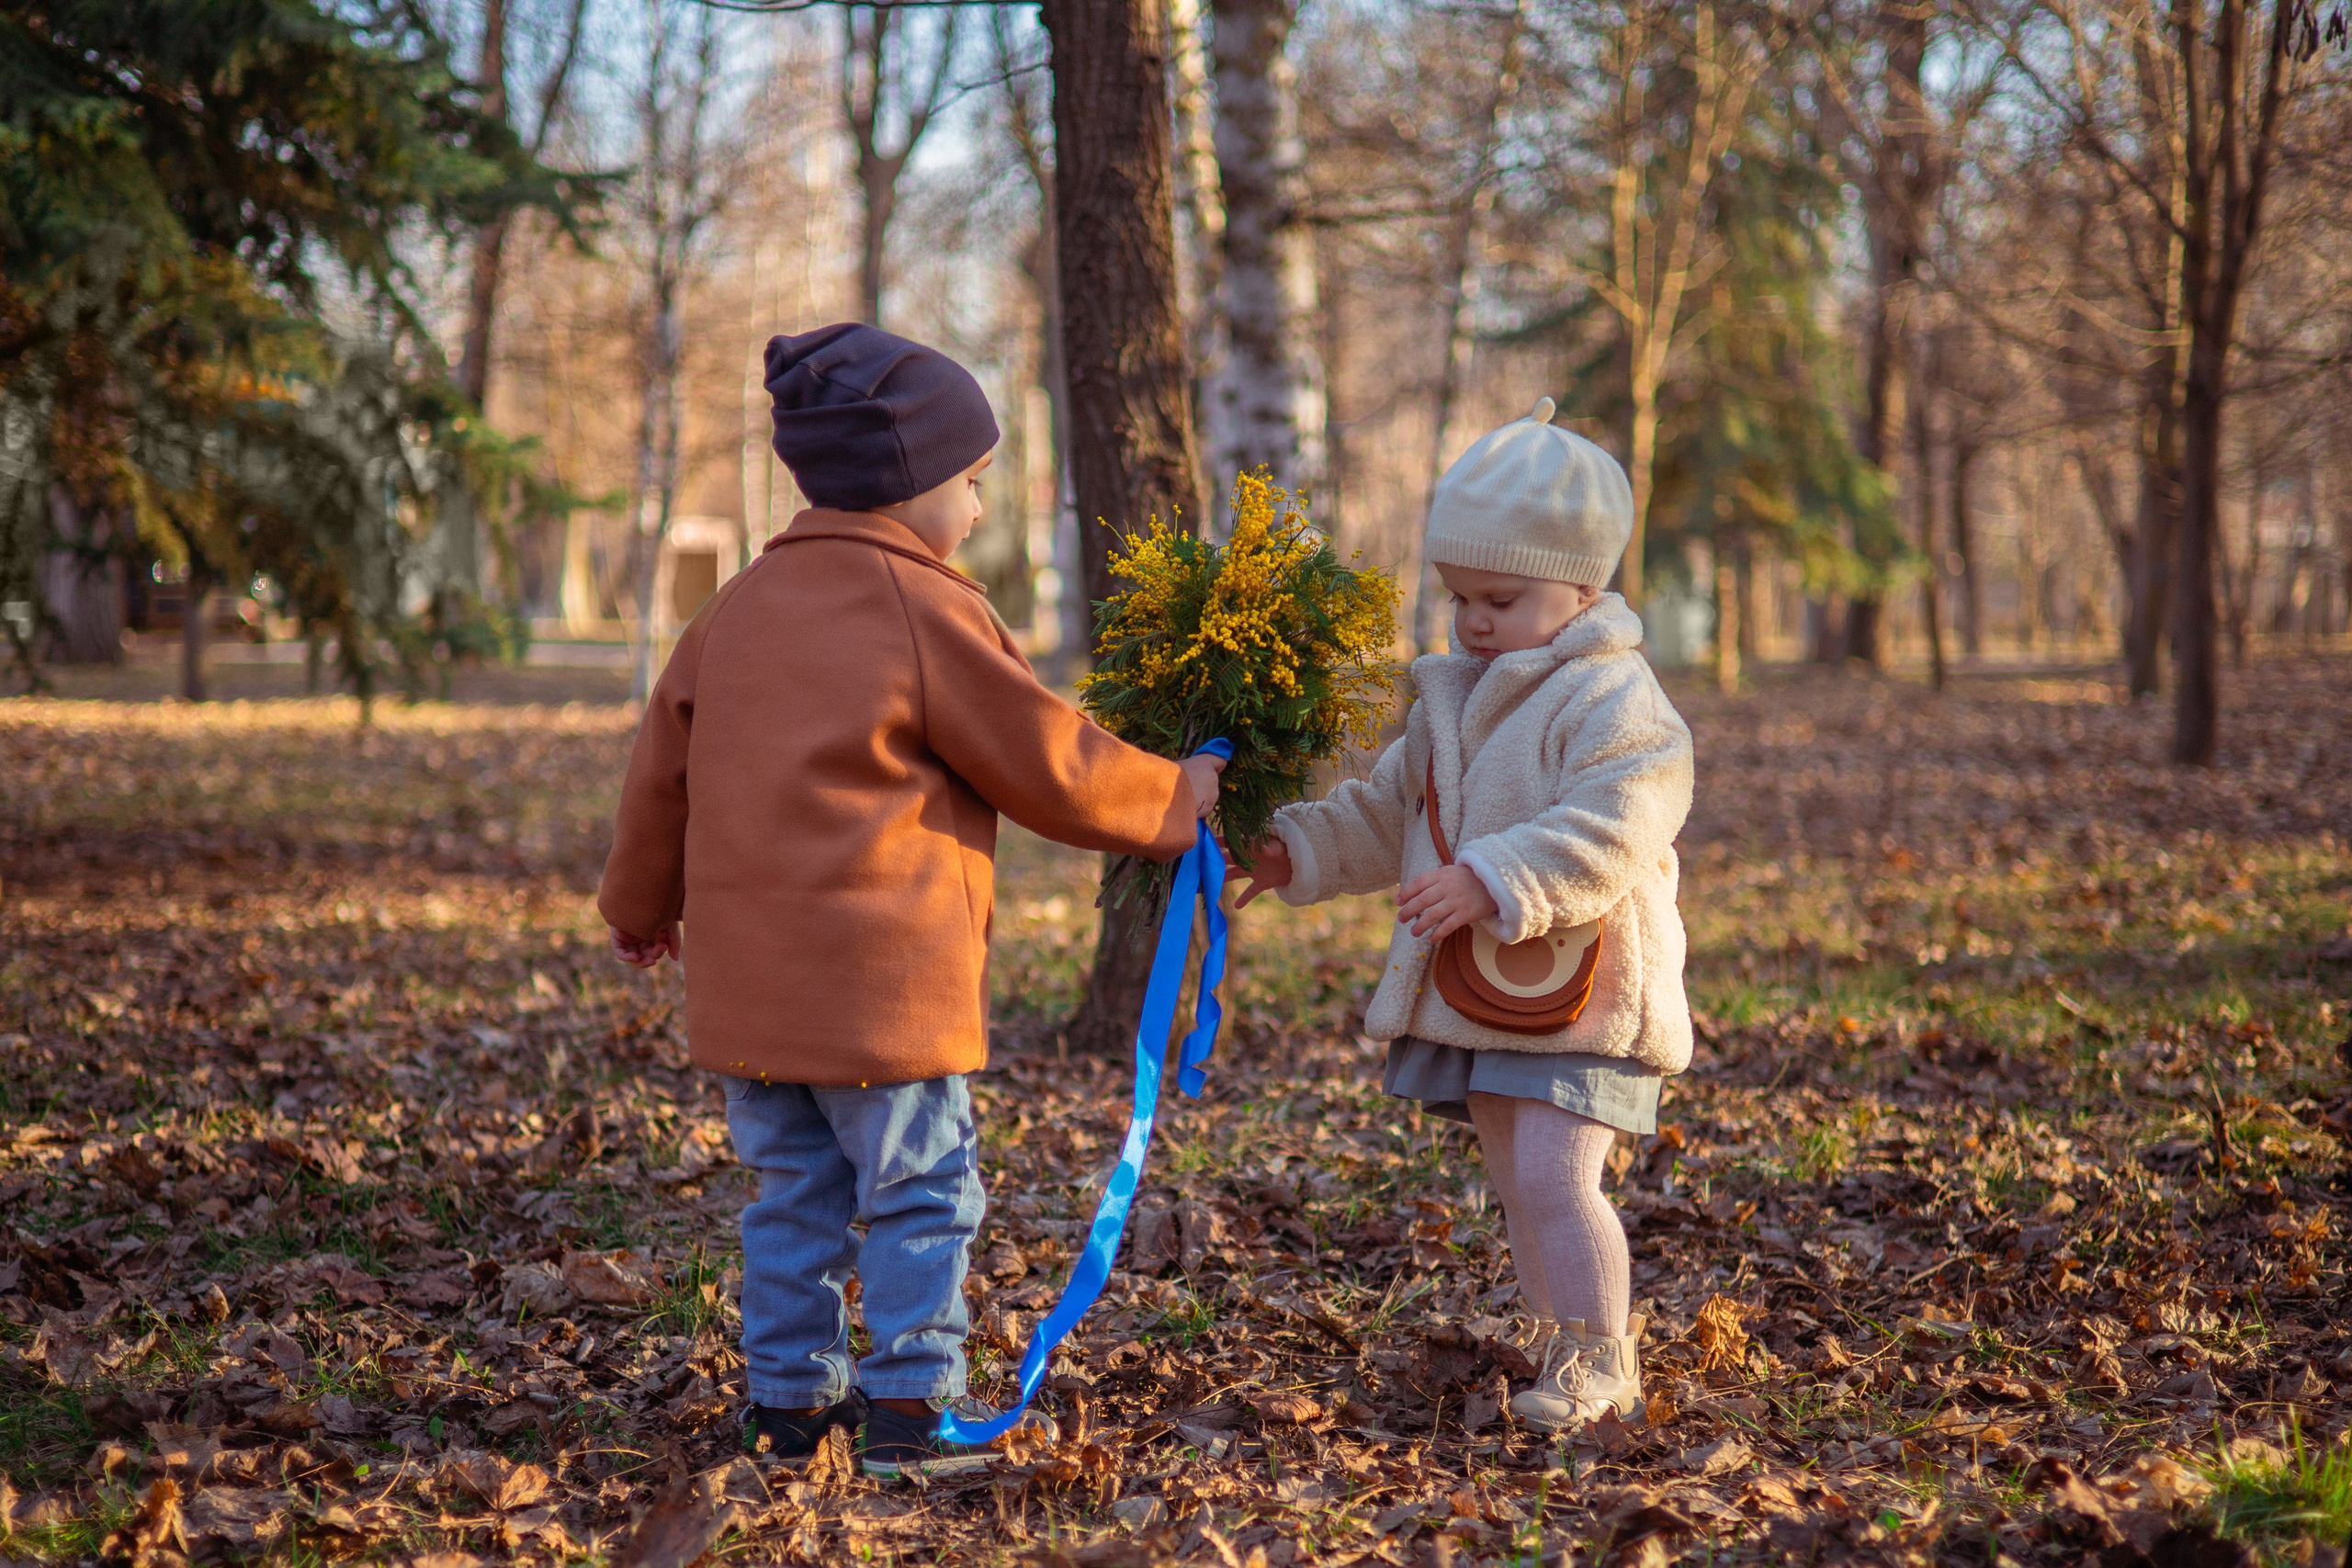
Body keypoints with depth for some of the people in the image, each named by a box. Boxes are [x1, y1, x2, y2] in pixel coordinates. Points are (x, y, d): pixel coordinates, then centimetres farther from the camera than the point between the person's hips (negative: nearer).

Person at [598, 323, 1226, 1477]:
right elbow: (1049, 765, -5)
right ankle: (910, 1403, 4)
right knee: (921, 1190, 3)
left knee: (794, 1190, 14)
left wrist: (644, 905, 32)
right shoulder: (928, 612, -9)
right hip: (883, 979, -7)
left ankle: (788, 1394, 19)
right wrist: (1174, 800, 10)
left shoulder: (738, 608, 12)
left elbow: (662, 765, 19)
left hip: (747, 974, 7)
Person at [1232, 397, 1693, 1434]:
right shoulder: (1451, 700, 14)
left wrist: (1493, 884, -35)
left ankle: (1592, 1366, -2)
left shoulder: (1615, 706, -13)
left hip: (1580, 993, -8)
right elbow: (1388, 812, 23)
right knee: (1519, 1188, 13)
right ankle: (1593, 1351, 26)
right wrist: (1299, 849, 9)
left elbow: (1604, 835, -26)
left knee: (1554, 1177, -16)